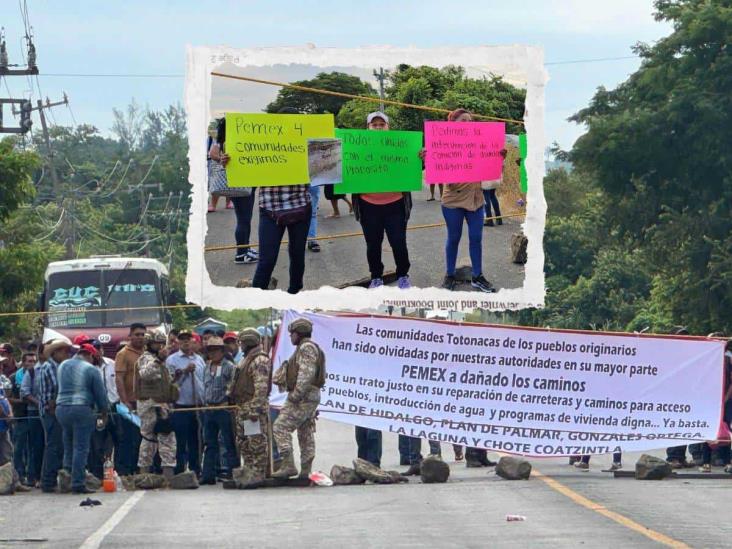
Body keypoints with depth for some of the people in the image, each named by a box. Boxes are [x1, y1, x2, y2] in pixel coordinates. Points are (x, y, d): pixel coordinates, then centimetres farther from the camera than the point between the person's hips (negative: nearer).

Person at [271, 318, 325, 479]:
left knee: (281, 427, -14)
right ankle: (305, 471, 11)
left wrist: (296, 395, -25)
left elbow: (306, 374, -22)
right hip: (311, 398, 11)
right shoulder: (308, 348, 22)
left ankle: (288, 465, -20)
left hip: (303, 398, -11)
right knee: (306, 434, 10)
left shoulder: (306, 347, -11)